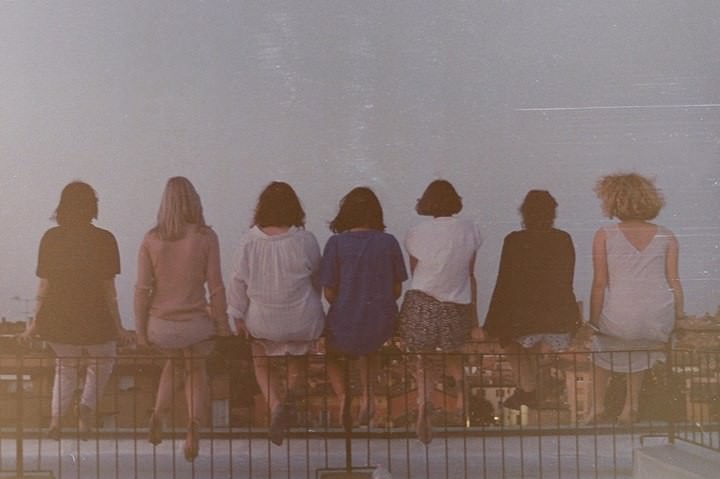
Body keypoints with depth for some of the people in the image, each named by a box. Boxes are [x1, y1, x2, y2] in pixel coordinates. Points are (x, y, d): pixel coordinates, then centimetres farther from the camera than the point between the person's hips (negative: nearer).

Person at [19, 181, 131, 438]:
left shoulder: (51, 238, -3)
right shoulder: (104, 239, -9)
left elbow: (43, 285, -1)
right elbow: (109, 289, -8)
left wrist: (35, 323, 8)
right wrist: (118, 327, 0)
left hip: (57, 321, 2)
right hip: (95, 321, -2)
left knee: (66, 364, 25)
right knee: (103, 359, 27)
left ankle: (57, 416, 6)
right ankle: (88, 405, 7)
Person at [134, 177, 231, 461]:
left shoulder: (151, 239, -5)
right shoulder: (205, 237, -10)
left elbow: (143, 288, -4)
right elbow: (215, 286, -9)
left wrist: (141, 330, 5)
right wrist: (222, 324, 1)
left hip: (161, 324, 2)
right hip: (195, 323, -2)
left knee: (171, 362, 31)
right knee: (196, 372, 21)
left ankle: (159, 413, 12)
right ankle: (193, 428, 4)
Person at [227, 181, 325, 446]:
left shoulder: (249, 240, -12)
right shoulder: (305, 240, -12)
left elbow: (238, 280, -5)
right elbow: (317, 279, 2)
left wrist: (238, 315, 7)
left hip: (263, 322, 0)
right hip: (302, 320, 0)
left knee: (264, 365, 24)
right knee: (297, 362, 26)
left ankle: (276, 404, 0)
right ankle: (291, 391, -5)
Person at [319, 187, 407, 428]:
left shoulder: (336, 243, -10)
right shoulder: (389, 242, -4)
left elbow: (329, 293, -8)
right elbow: (397, 290, 2)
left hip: (344, 326, -2)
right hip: (382, 325, 2)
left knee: (332, 354, 31)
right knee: (369, 349, 37)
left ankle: (342, 393, 5)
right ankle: (367, 395, 19)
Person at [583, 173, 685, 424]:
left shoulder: (604, 235, -3)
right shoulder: (667, 237, 4)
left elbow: (600, 283, -5)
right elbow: (674, 281, 1)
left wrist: (593, 321, 1)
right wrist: (680, 315, 11)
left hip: (619, 322, -2)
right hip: (660, 323, 2)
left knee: (601, 344, 30)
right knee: (639, 349, 34)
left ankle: (597, 404, 28)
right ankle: (631, 405, 31)